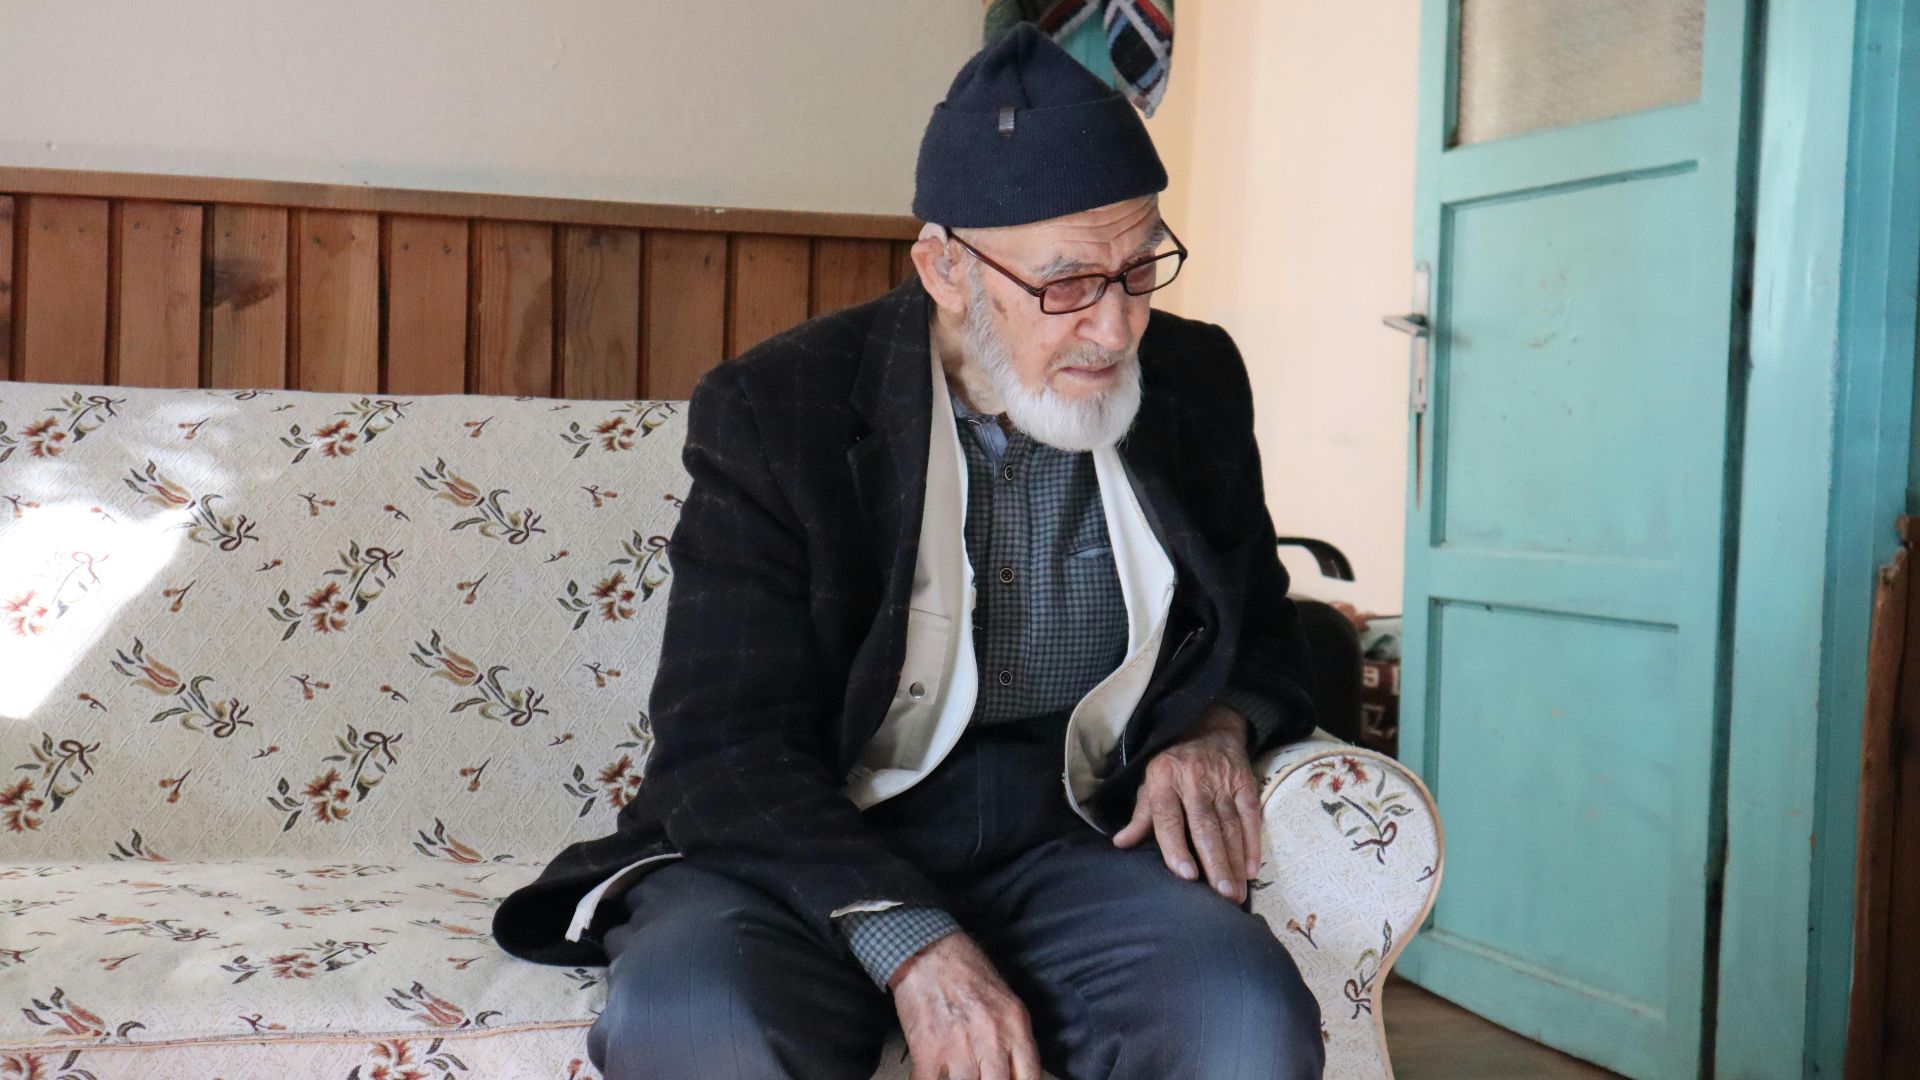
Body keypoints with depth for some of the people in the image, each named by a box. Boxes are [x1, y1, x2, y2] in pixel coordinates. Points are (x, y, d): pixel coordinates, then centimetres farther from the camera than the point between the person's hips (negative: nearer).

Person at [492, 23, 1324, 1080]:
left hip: (1067, 849, 2)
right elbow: (725, 744, -12)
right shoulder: (775, 410, -7)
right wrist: (909, 944, -26)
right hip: (812, 859, -1)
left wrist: (1218, 729, -3)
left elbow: (1262, 634, 21)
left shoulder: (1195, 387, 6)